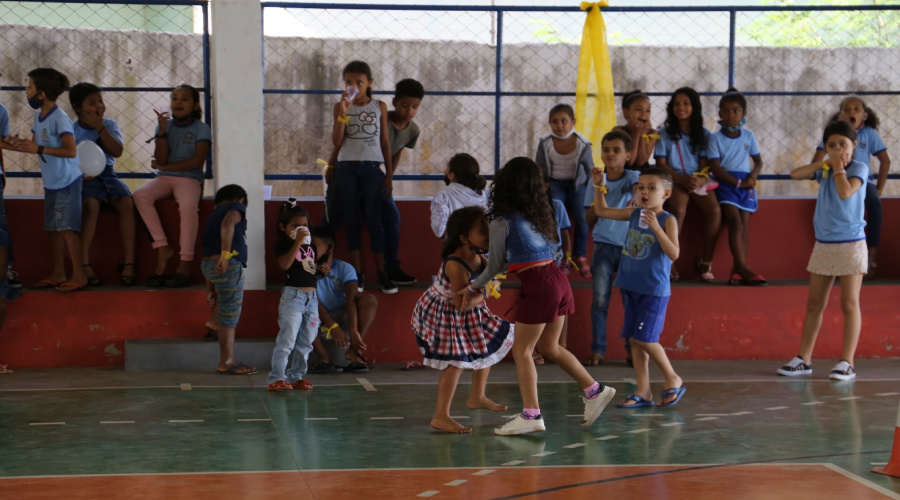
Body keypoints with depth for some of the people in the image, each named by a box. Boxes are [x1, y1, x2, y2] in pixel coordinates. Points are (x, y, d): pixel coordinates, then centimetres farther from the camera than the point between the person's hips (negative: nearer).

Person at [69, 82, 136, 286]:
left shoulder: (109, 125, 7)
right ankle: (84, 263, -28)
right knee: (90, 204, -34)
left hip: (107, 174, 3)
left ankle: (128, 261, -22)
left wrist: (100, 128, -11)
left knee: (126, 201, -25)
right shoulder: (72, 130, 0)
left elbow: (117, 151, -7)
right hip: (84, 178, -3)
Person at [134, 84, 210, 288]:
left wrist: (165, 167, -6)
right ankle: (162, 248, -24)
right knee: (140, 195, -27)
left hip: (189, 179, -4)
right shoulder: (165, 125, 11)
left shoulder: (201, 129, 2)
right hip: (164, 179, 4)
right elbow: (161, 159, 2)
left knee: (188, 204, -37)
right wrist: (162, 131, -9)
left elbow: (197, 161, -8)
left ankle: (185, 264, -33)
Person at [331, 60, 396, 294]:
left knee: (373, 220, 0)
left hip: (371, 167, -1)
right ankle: (357, 272, 8)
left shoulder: (379, 107, 5)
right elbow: (336, 142, -5)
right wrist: (343, 113, -15)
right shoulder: (341, 107, 3)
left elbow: (385, 142, 8)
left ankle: (381, 272, 5)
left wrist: (389, 174, 5)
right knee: (352, 220, 4)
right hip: (347, 167, 1)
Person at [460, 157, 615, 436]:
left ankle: (531, 416, -2)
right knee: (549, 347, 20)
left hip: (538, 287, -8)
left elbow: (496, 265, 3)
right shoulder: (539, 215, 14)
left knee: (522, 351, 1)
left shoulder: (502, 222, -7)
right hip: (557, 278, 8)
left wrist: (474, 288, 19)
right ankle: (594, 391, 20)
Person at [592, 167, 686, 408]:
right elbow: (602, 211, 19)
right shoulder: (634, 214, 6)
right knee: (634, 339, 8)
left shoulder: (667, 220, -12)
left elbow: (674, 254, -24)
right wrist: (598, 186, 7)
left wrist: (655, 227, -32)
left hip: (654, 290, -7)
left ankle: (673, 379, 12)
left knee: (645, 339, -9)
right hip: (631, 287, 7)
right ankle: (643, 392, 16)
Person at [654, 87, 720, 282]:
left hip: (698, 181, 2)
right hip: (674, 180, -2)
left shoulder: (703, 134, 11)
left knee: (715, 211, -26)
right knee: (678, 210, -34)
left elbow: (705, 163, 5)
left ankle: (706, 261, -15)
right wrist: (682, 179, -17)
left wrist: (701, 179, -19)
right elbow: (661, 163, -1)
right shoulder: (665, 133, 5)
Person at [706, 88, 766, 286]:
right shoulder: (716, 138, 0)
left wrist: (752, 176, -6)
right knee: (735, 222, -19)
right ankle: (743, 268, -24)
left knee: (743, 225, -8)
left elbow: (758, 161, 16)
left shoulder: (749, 136, 10)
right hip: (726, 184, -3)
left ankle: (737, 271, -13)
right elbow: (715, 167, -7)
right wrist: (738, 182, -15)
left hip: (746, 184, 3)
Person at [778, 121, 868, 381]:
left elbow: (846, 192, -24)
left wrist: (838, 167, -11)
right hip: (823, 244, 6)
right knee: (814, 303, 7)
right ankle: (804, 359, 12)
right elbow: (795, 174, -4)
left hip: (851, 244, -6)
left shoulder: (859, 168, -7)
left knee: (849, 303, -4)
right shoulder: (824, 169, 8)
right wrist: (825, 163, -9)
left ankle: (847, 362, -1)